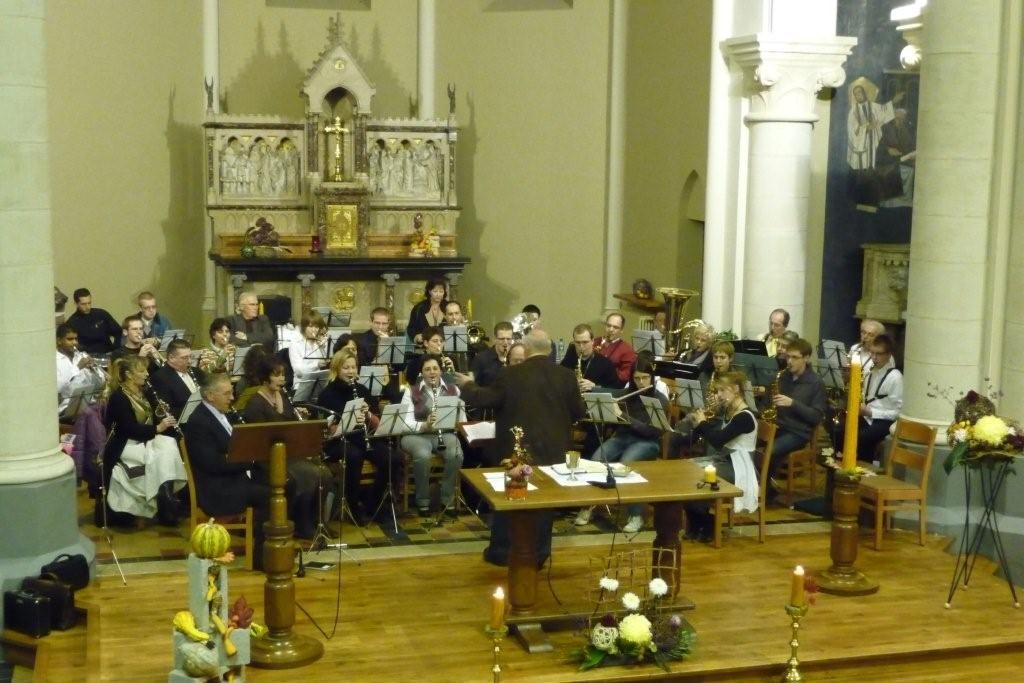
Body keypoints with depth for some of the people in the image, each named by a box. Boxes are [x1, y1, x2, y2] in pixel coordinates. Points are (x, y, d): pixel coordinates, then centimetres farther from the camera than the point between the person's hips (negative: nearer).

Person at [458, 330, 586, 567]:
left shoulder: (511, 374, -11)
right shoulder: (566, 375, -4)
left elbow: (486, 399, -3)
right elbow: (579, 412, 3)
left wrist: (467, 385, 15)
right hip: (553, 449, 2)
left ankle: (501, 551, 19)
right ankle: (538, 553, 16)